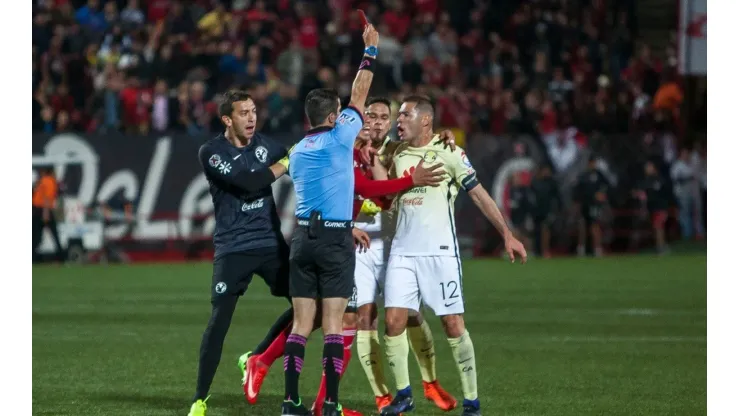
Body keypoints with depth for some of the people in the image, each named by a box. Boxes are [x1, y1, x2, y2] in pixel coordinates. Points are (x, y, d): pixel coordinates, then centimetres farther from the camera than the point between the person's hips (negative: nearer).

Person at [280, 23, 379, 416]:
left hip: (303, 237, 5)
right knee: (333, 325, -4)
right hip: (335, 238, -5)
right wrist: (370, 52, 13)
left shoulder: (297, 152, 13)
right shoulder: (339, 139, -4)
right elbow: (358, 97, 4)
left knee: (301, 324, 4)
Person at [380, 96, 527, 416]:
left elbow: (479, 195, 0)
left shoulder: (448, 153, -3)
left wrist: (507, 235, -3)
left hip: (439, 252, -4)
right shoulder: (395, 156, 11)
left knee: (453, 324, -5)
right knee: (393, 321, -4)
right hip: (402, 251, 4)